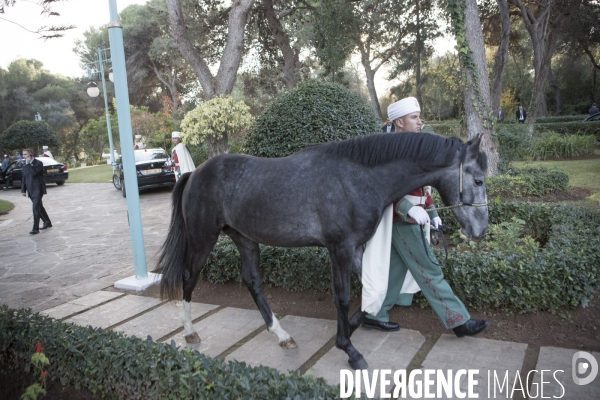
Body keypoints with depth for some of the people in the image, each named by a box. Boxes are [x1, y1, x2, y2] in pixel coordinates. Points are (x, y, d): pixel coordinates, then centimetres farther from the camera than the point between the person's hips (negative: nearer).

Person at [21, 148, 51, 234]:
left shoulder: (38, 163, -9)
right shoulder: (25, 165, 14)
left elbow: (34, 173, -25)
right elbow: (24, 178, 18)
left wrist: (29, 163, -17)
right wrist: (23, 190, 11)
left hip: (38, 190, -8)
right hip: (30, 191, 8)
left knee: (36, 208, -14)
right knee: (39, 207, 15)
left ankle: (35, 228, -14)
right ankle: (47, 223, 28)